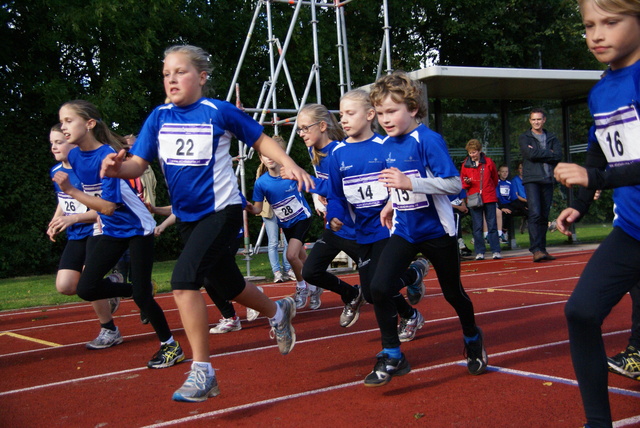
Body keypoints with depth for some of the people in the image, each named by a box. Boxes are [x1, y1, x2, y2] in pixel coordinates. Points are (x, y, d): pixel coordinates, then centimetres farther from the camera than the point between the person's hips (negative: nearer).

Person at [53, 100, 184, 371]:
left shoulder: (107, 156, -24)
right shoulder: (74, 157, -1)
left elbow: (107, 207, -25)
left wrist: (70, 191, -26)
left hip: (137, 229, -7)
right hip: (112, 231, 7)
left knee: (141, 295, -8)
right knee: (86, 289, -4)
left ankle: (170, 345, 12)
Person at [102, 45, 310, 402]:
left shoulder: (220, 112, -10)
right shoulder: (159, 118, 2)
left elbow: (261, 139, 2)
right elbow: (139, 163, -5)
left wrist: (289, 164, -13)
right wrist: (118, 168, -27)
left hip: (221, 210, -6)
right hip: (187, 216, 6)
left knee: (184, 280, -23)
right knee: (230, 286, 20)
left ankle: (202, 372, -12)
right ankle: (279, 312, 51)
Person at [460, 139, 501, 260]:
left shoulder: (488, 162, 4)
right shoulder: (465, 164, 4)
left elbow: (495, 178, 17)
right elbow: (462, 183, 9)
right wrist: (466, 182, -11)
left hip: (489, 198, 0)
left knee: (492, 226, 2)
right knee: (477, 227, 2)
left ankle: (496, 251, 5)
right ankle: (479, 252, 6)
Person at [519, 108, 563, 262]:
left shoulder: (552, 138, 16)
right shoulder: (524, 138, 7)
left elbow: (558, 156, 1)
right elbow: (531, 154, -11)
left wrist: (538, 153, -5)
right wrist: (548, 154, -2)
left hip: (548, 180, 4)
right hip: (531, 180, -4)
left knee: (544, 216, 5)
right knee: (535, 213, -15)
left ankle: (542, 249, 10)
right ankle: (536, 250, -19)